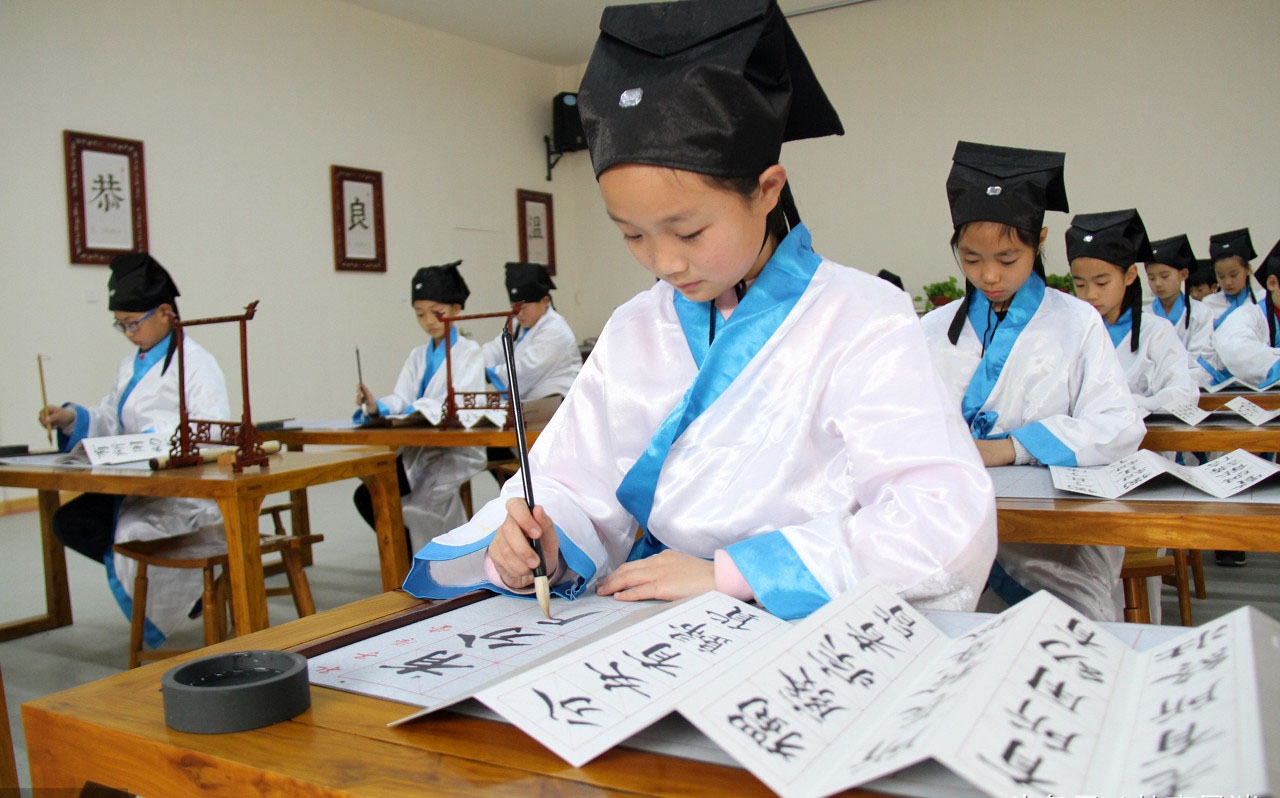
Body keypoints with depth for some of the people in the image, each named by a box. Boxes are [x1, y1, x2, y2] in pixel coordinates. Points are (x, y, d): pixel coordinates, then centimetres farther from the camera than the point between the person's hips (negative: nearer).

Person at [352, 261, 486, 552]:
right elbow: (401, 398, 5)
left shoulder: (469, 353, 0)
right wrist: (377, 407, -18)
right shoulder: (418, 356, 18)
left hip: (456, 451, -6)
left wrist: (419, 410, -32)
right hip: (417, 449, 6)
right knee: (366, 496, -13)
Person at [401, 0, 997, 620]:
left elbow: (948, 522, -18)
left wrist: (725, 572, -22)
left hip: (809, 627, -2)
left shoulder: (861, 320, -9)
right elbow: (573, 482, 9)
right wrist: (537, 542, -14)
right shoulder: (632, 332, 7)